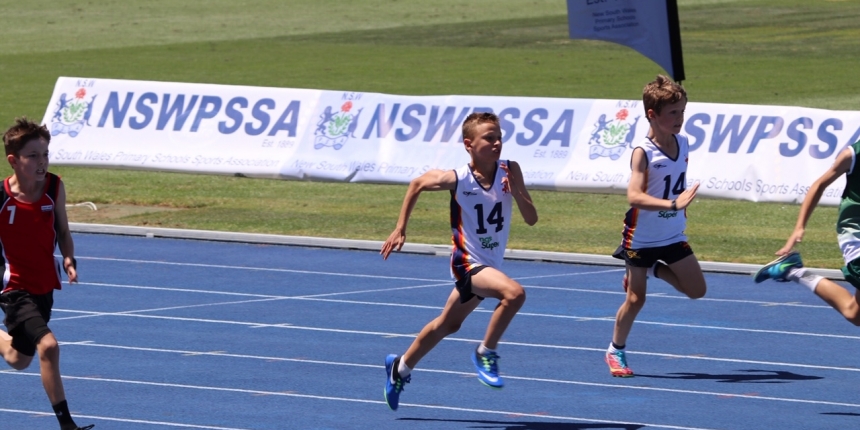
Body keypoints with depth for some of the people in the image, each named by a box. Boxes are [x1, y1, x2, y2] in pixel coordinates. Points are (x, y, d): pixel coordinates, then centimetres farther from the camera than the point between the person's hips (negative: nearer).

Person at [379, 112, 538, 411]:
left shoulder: (509, 171, -10)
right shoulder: (457, 179, -17)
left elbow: (531, 218, -11)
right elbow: (417, 184, 2)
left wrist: (516, 190, -28)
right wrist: (400, 229, 2)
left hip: (489, 265, 5)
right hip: (468, 262, -5)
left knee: (447, 324, 22)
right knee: (514, 293, -31)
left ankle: (401, 367, 43)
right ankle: (485, 354, -13)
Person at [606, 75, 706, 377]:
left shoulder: (683, 144, -2)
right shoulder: (643, 152, -22)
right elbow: (634, 196, -33)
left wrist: (681, 205, 12)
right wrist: (672, 204, -42)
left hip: (673, 236, 6)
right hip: (642, 237, -6)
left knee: (697, 289, 2)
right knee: (635, 298, 2)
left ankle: (652, 270, 25)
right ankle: (616, 351, 22)